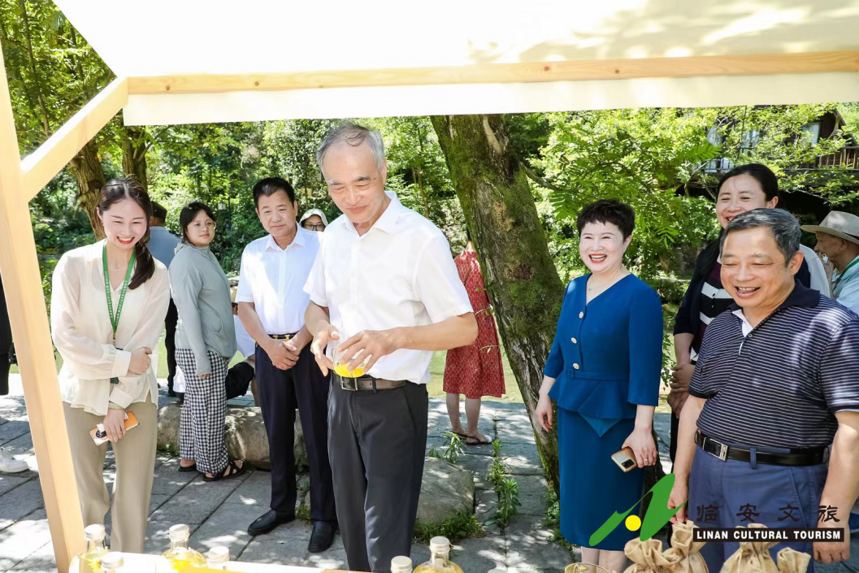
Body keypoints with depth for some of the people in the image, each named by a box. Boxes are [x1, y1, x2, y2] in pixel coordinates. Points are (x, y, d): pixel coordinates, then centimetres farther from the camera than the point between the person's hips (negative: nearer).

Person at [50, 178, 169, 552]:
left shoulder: (156, 275, -2)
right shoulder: (74, 264, -5)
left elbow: (144, 344, -5)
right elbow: (64, 336, -9)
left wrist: (120, 402, -9)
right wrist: (124, 361, -12)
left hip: (136, 395, 1)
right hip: (82, 394, -1)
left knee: (134, 495, 5)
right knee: (86, 497, 5)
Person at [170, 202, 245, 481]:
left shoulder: (206, 255, 12)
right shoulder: (185, 261, -16)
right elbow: (188, 312, -20)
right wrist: (201, 358, -21)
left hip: (214, 345, 9)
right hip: (199, 348, -9)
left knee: (195, 404, 17)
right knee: (209, 408, 2)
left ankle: (190, 457, 29)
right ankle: (214, 466, 14)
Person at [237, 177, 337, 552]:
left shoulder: (319, 246, -6)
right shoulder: (252, 252, 8)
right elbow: (245, 306, 7)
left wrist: (296, 344, -14)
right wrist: (270, 346, -7)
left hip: (309, 349, -4)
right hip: (269, 350, 4)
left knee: (317, 435, 1)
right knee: (277, 433, 14)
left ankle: (324, 516, 12)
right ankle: (281, 506, 29)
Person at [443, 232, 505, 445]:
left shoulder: (455, 263, 5)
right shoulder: (482, 265, -17)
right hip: (478, 330, -7)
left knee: (453, 382, 13)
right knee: (474, 385, 3)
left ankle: (455, 427, 25)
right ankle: (473, 434, 13)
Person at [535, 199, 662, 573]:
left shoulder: (640, 297, -16)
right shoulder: (575, 289, 4)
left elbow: (645, 369, -18)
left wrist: (642, 429, -19)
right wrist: (545, 397, 15)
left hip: (614, 416, -6)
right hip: (572, 409, 7)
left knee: (610, 505, 8)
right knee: (579, 499, 19)